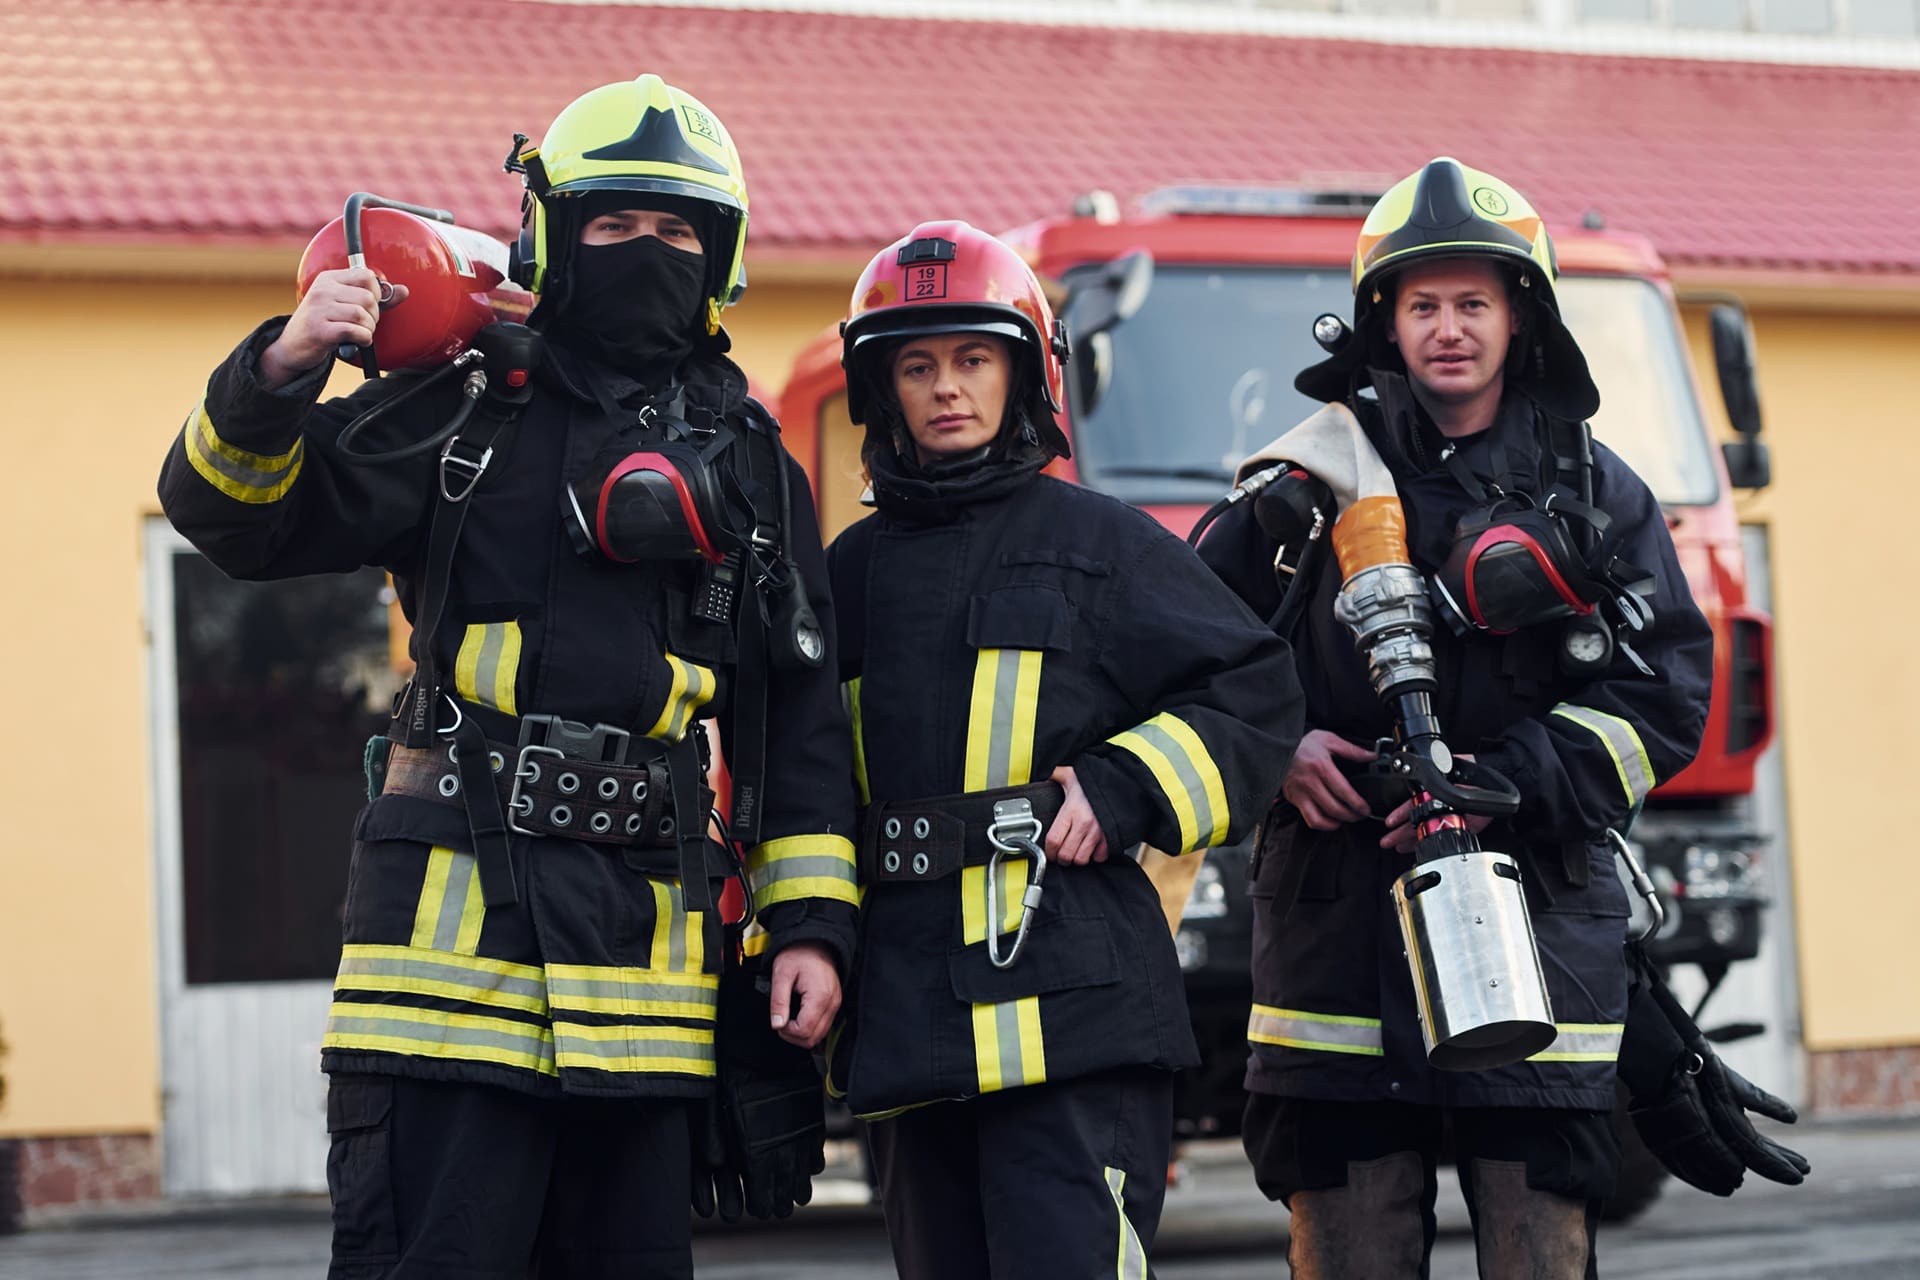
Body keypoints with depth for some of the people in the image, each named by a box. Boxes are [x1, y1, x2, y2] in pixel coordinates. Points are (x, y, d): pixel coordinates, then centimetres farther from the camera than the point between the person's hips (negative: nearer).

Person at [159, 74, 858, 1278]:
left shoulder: (756, 467, 16)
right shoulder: (462, 415, 6)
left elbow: (805, 712, 15)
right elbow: (235, 515, -1)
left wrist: (811, 920, 8)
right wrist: (280, 373, -20)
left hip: (651, 941, 4)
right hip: (464, 903, -3)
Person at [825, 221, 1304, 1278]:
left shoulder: (1099, 541, 5)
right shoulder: (852, 572, 17)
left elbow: (1256, 693, 2)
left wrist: (1125, 791, -10)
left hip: (1071, 997, -5)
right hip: (907, 1011, 5)